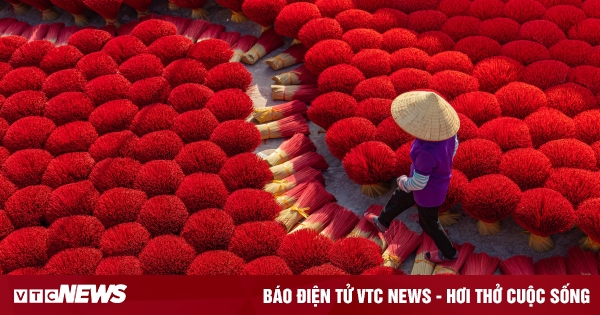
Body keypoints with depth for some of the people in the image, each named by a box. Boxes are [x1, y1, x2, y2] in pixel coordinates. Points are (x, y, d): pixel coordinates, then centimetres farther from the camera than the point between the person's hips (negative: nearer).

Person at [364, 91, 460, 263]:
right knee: (399, 198, 32)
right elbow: (454, 146, -1)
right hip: (439, 180, 7)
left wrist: (404, 182, -9)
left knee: (428, 223, 24)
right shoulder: (446, 129, -23)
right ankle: (382, 221, 61)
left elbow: (419, 183, -31)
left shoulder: (427, 152, -46)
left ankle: (448, 252, 50)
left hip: (428, 191, -7)